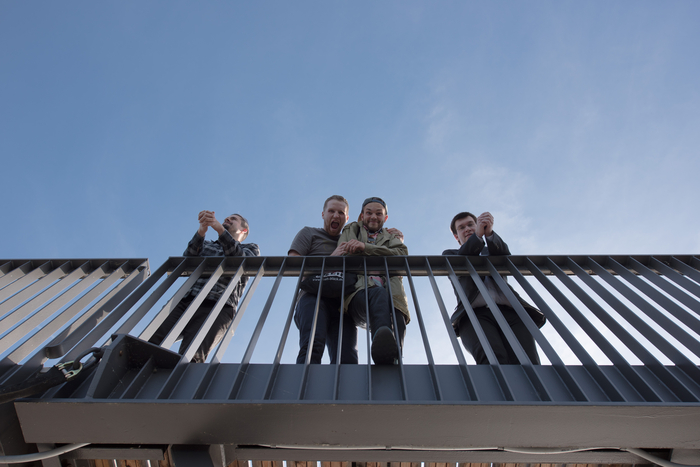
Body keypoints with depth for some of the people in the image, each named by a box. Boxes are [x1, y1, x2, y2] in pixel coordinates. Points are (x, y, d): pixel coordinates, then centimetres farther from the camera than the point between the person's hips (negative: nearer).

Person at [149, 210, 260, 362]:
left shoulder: (250, 248, 26)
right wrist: (202, 230, -8)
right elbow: (188, 257, 11)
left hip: (217, 306, -4)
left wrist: (219, 228, -12)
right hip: (185, 301, 4)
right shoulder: (206, 245, 35)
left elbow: (240, 259, 0)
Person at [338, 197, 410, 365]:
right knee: (380, 294, -39)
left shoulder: (393, 235, 32)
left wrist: (365, 247, -6)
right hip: (359, 292, -2)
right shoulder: (351, 230, 33)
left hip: (391, 294, 2)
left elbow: (402, 253, 6)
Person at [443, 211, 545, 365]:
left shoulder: (490, 251, 36)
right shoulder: (450, 254, 30)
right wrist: (477, 235, -3)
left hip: (509, 311, 3)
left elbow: (506, 256, 12)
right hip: (475, 313, -2)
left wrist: (489, 233, -5)